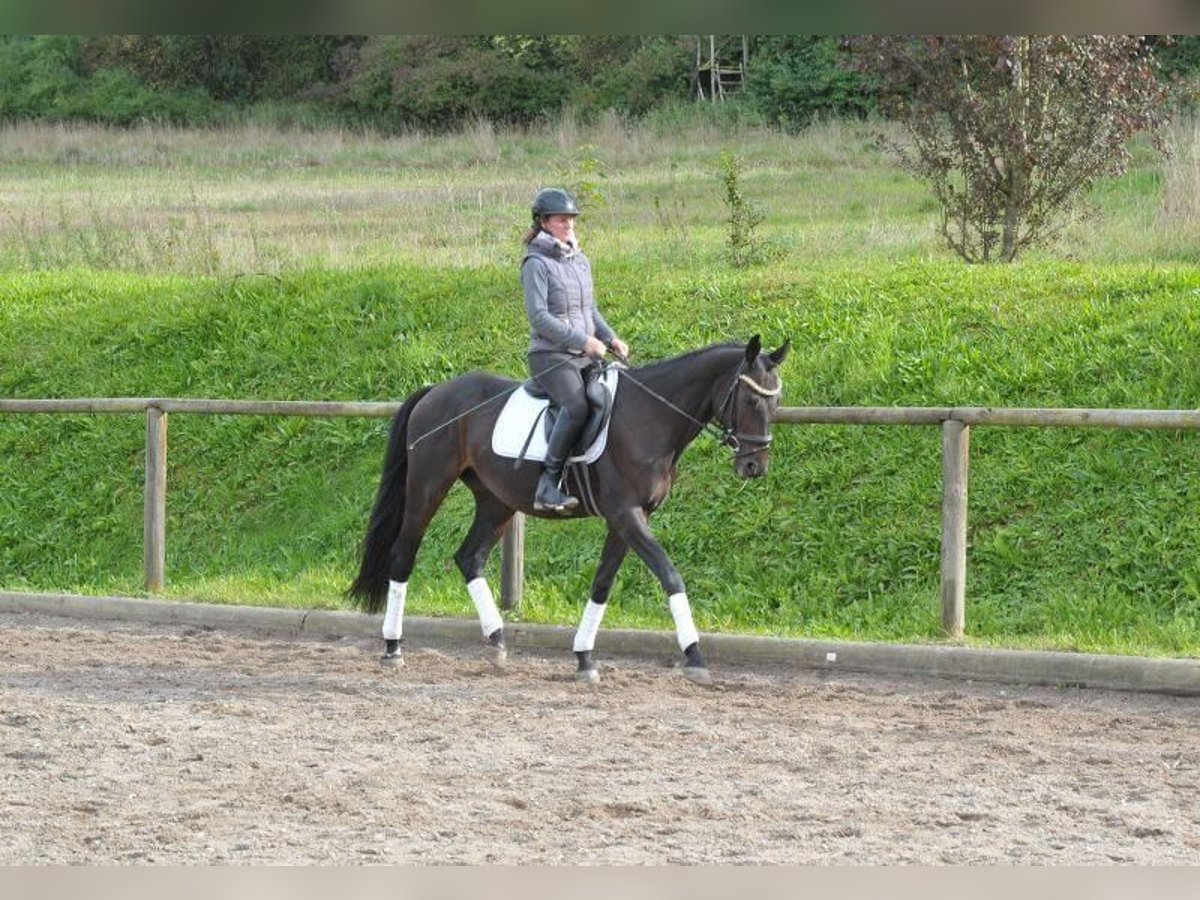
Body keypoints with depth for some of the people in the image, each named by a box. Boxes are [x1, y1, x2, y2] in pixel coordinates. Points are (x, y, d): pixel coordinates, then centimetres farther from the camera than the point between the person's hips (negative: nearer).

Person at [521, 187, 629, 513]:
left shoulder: (580, 261, 16)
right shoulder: (537, 263, -7)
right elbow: (539, 317, -15)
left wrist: (610, 338, 8)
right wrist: (582, 340, -20)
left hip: (584, 355, 8)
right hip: (550, 355, -8)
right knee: (577, 405, -32)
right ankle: (547, 485, -31)